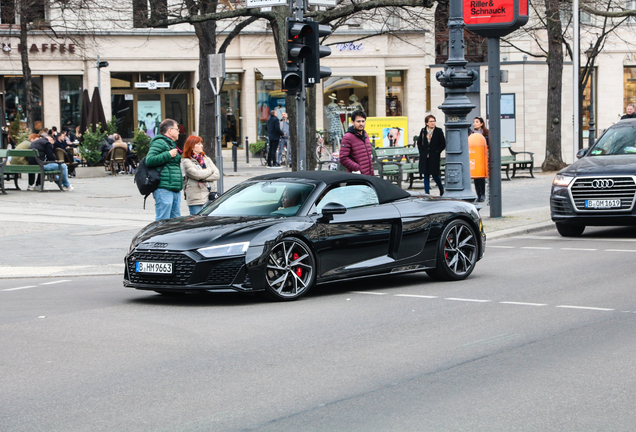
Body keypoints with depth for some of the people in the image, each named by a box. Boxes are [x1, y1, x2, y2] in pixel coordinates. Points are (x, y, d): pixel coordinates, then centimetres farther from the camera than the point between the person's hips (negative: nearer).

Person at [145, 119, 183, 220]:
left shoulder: (171, 144, 24)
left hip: (176, 189, 10)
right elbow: (149, 160, -20)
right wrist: (168, 155, -17)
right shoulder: (159, 143, -8)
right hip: (164, 189, -10)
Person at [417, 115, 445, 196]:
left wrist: (437, 152, -8)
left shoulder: (438, 131, -2)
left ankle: (441, 188, 28)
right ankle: (427, 193, 9)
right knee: (426, 176, 4)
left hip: (434, 158, -3)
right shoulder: (423, 131, 6)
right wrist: (422, 152, 2)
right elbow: (419, 143, 14)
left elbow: (443, 144, -1)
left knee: (435, 175, 0)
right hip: (424, 158, 3)